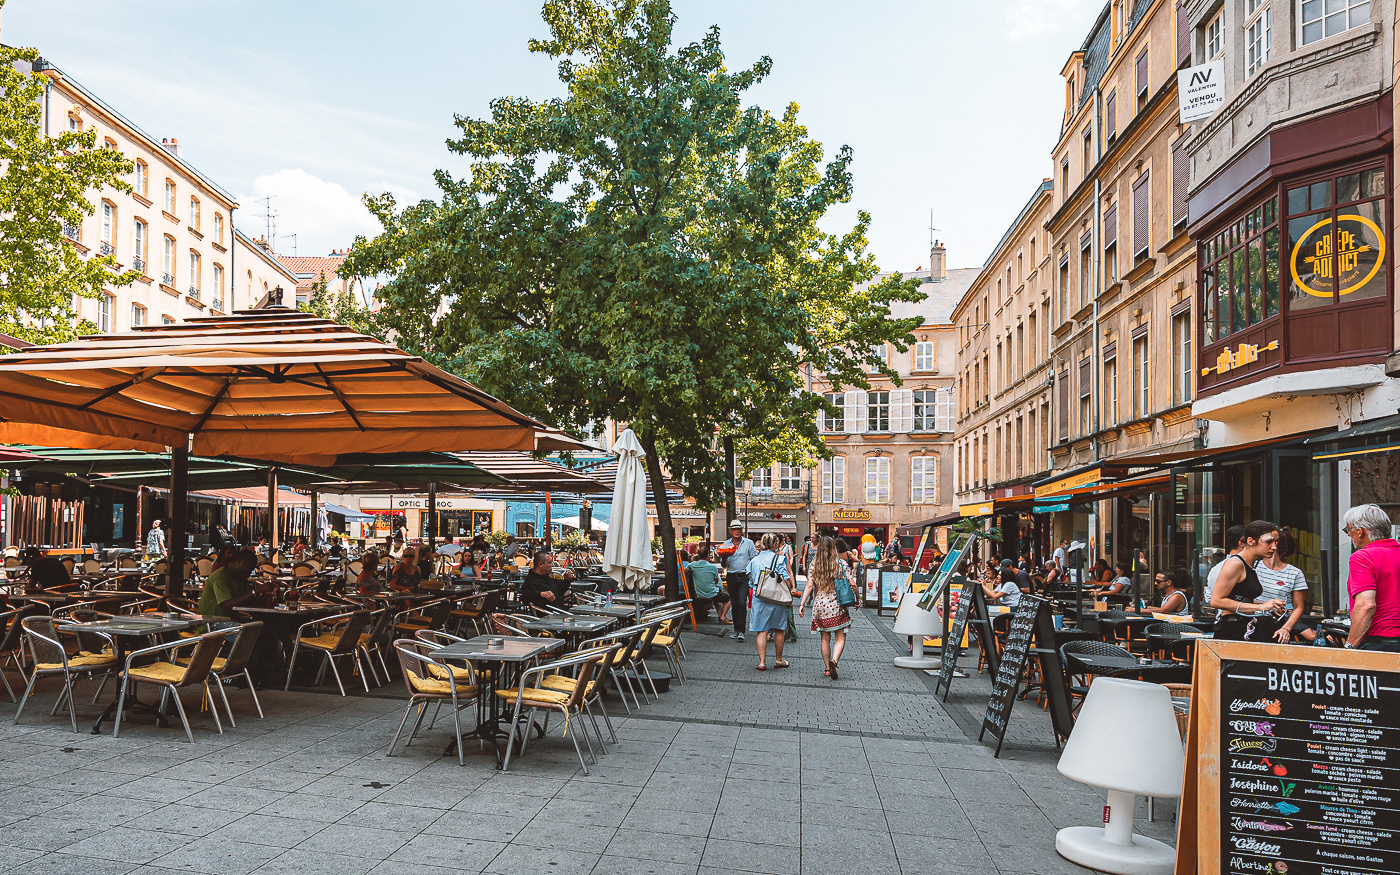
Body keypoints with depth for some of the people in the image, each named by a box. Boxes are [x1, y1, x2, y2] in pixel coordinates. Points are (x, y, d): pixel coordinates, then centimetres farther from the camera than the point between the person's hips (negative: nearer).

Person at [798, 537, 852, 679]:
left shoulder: (814, 565, 1)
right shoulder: (841, 563, -2)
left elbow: (809, 586, -4)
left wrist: (803, 604, 0)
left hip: (820, 604, 2)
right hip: (837, 604, -2)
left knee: (825, 638, 11)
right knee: (840, 637, 3)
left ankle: (827, 668, 15)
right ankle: (834, 660, -21)